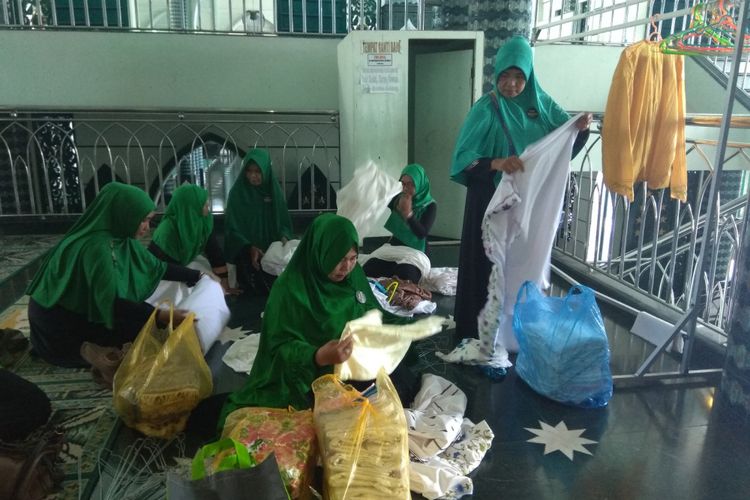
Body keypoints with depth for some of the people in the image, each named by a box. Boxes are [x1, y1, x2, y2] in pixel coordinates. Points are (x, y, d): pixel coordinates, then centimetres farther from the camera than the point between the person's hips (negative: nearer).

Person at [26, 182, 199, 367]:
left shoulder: (121, 238, -4)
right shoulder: (96, 246, -30)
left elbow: (157, 266, 4)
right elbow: (112, 304, -37)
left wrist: (197, 275, 3)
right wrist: (161, 316, -44)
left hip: (84, 310, 8)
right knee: (143, 330, -12)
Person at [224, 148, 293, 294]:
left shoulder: (275, 191, 6)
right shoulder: (237, 193, -3)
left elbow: (284, 221, 11)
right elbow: (233, 228, -4)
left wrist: (284, 237, -11)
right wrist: (249, 248, -20)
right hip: (246, 252, -3)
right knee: (257, 289, -23)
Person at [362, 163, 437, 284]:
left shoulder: (430, 206, -7)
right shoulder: (398, 198, 6)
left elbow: (422, 233, -19)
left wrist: (408, 213, -28)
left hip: (415, 252, -4)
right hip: (393, 247, 4)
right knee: (366, 272, -20)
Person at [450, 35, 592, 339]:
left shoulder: (542, 104, 4)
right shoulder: (486, 108, -9)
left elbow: (566, 144, 7)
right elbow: (464, 157, -18)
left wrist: (582, 128, -16)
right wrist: (497, 163, -36)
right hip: (491, 201, -4)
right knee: (487, 262, 3)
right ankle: (477, 329, 18)